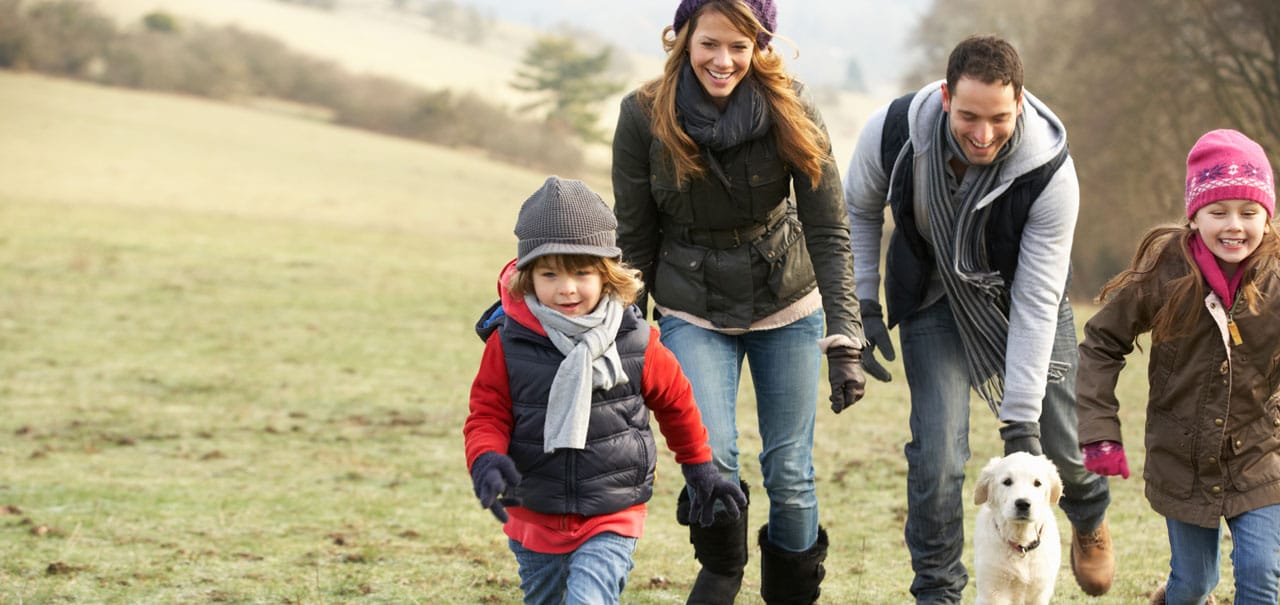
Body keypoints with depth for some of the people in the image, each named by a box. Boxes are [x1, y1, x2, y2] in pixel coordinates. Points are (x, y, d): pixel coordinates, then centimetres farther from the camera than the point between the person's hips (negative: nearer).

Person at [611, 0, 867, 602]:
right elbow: (633, 237, -5)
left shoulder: (790, 111, -16)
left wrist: (844, 342, -22)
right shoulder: (644, 116, -15)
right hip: (693, 311, 0)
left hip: (786, 306, 1)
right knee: (712, 454, -17)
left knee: (789, 473, 2)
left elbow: (828, 230, -15)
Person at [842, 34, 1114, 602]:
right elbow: (859, 210, -3)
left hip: (1019, 295, 0)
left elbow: (1036, 301, -29)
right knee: (937, 450, -14)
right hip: (934, 298, 0)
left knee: (1061, 442, 4)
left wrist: (1020, 420, -29)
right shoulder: (891, 131, -28)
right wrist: (863, 305, -8)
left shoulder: (1050, 172, -33)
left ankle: (1090, 518, 41)